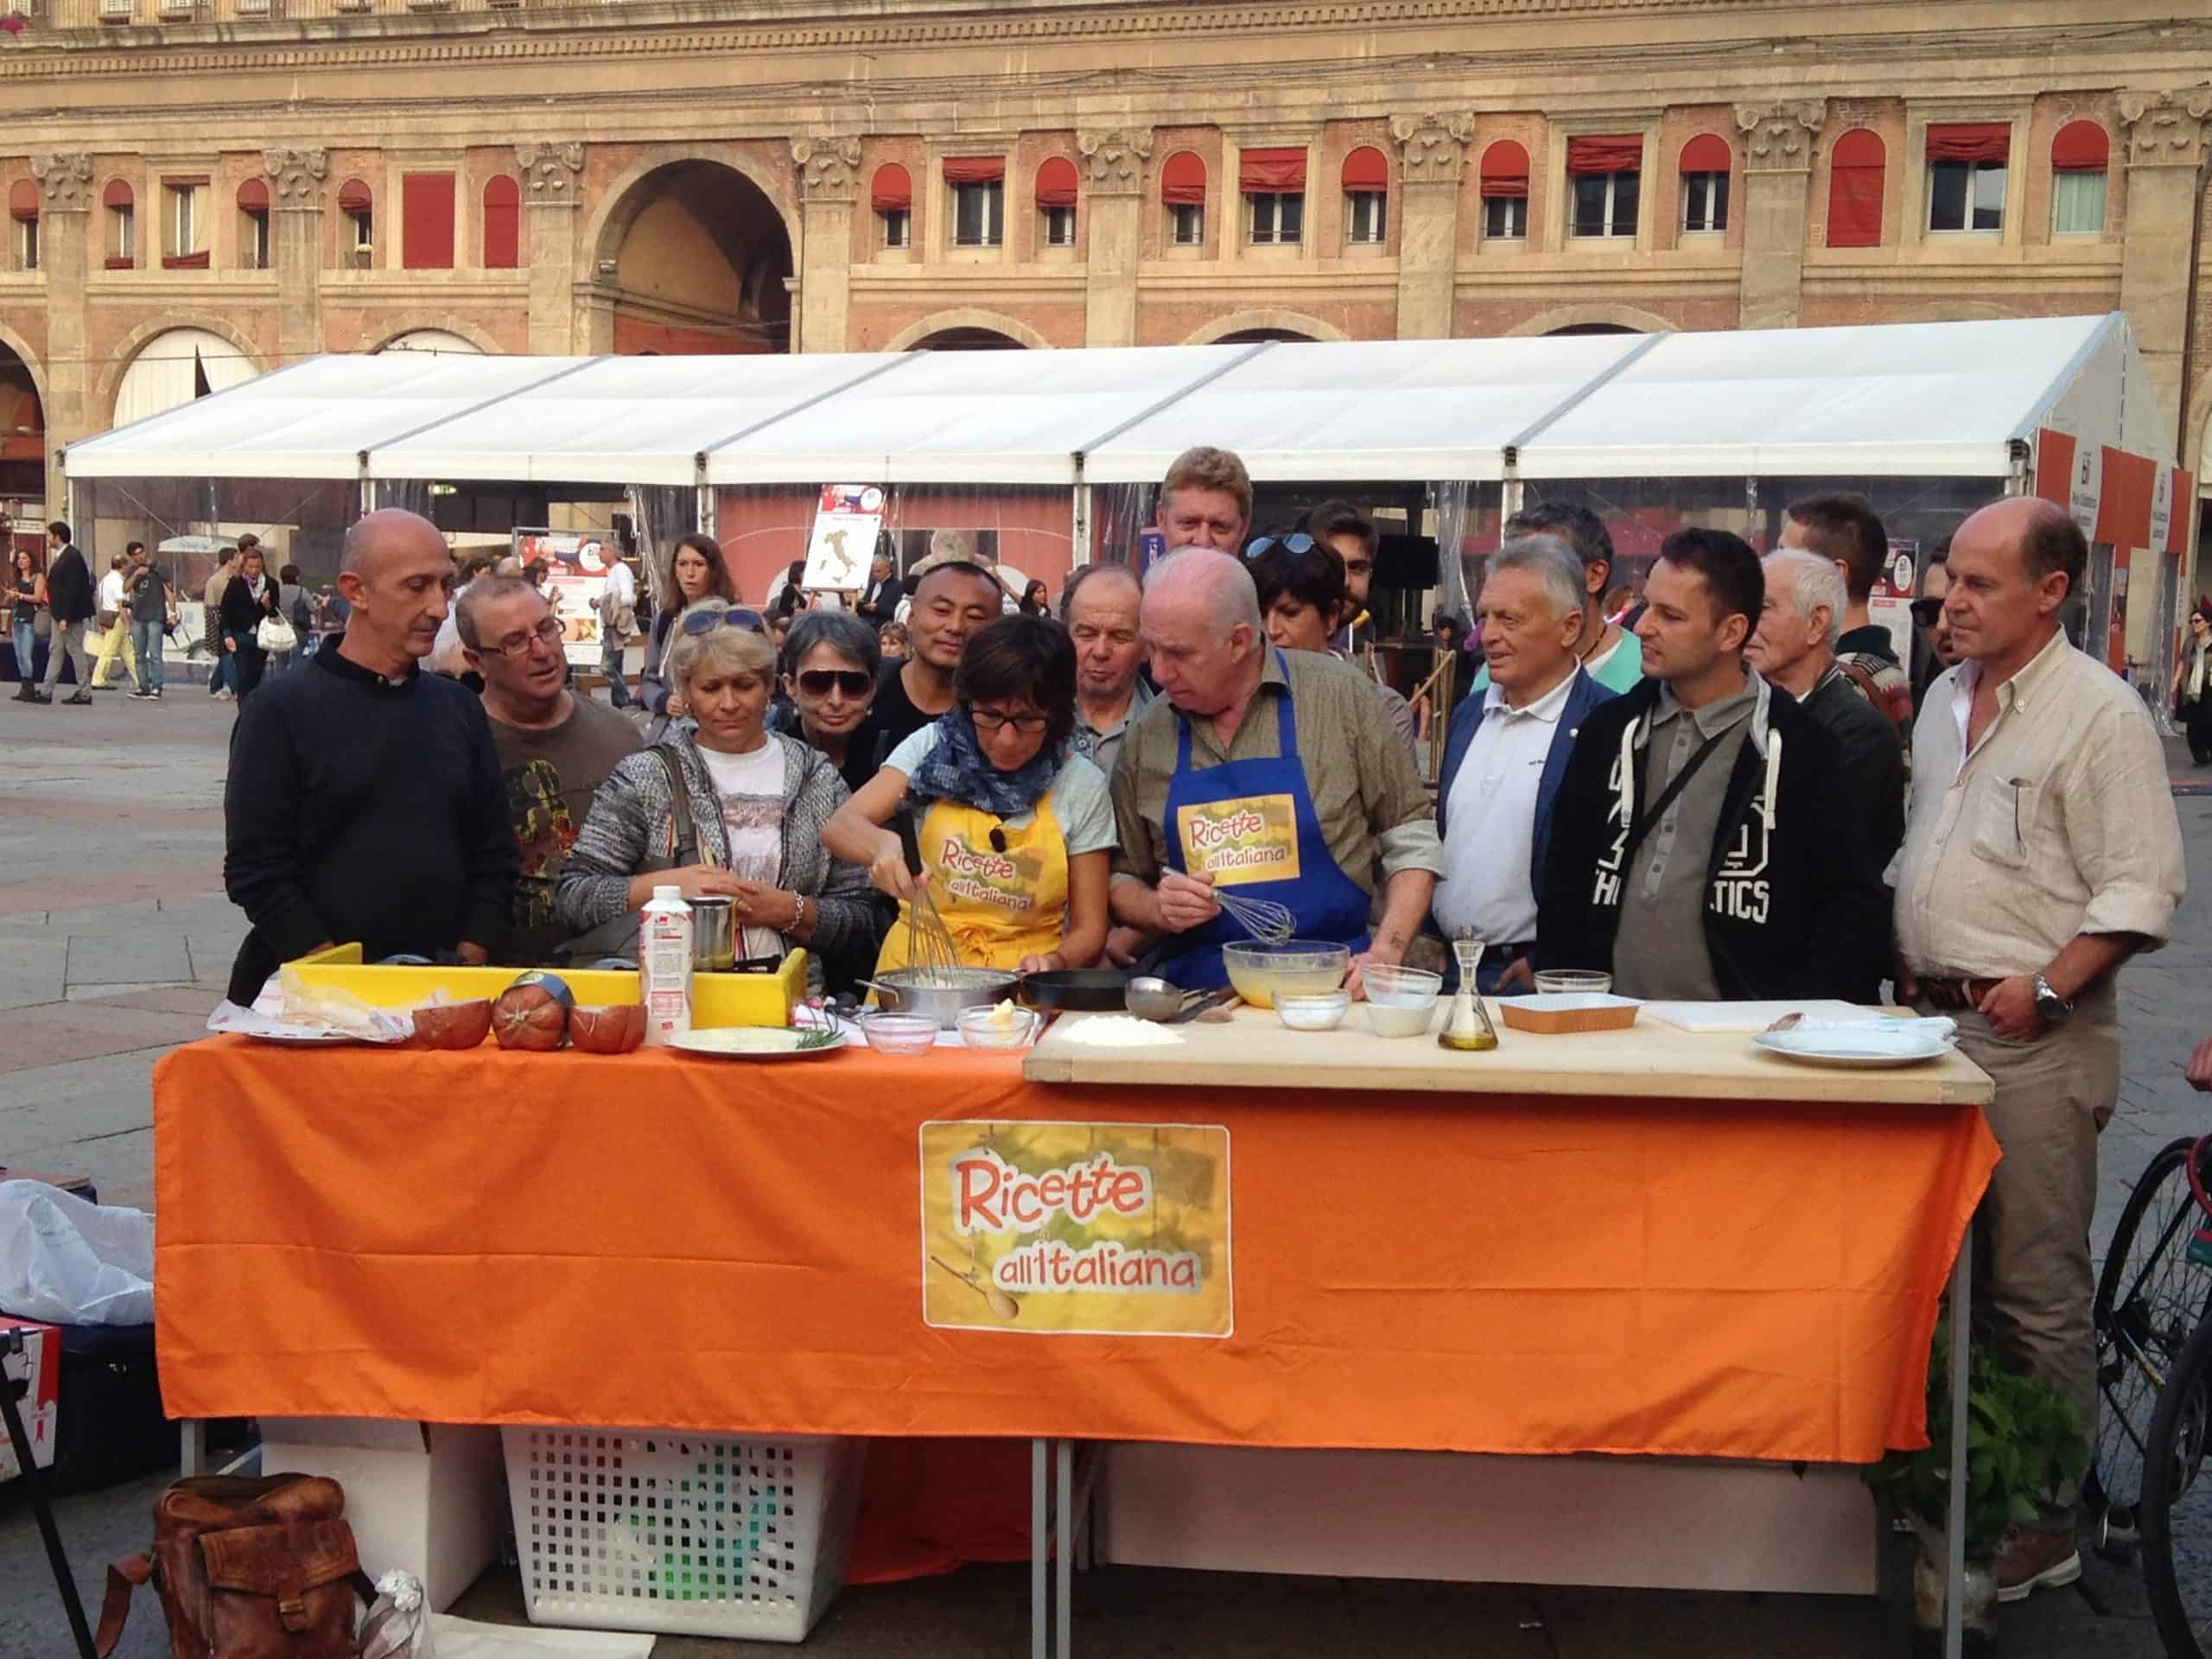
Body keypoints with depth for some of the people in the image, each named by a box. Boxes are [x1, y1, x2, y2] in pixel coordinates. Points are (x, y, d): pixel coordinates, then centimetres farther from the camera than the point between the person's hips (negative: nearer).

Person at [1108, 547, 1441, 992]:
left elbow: (1410, 839, 6)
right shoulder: (1146, 737, 8)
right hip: (1200, 991, 3)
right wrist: (1159, 909, -2)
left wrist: (1385, 954, -5)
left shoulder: (1340, 696, 0)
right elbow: (1123, 878, 19)